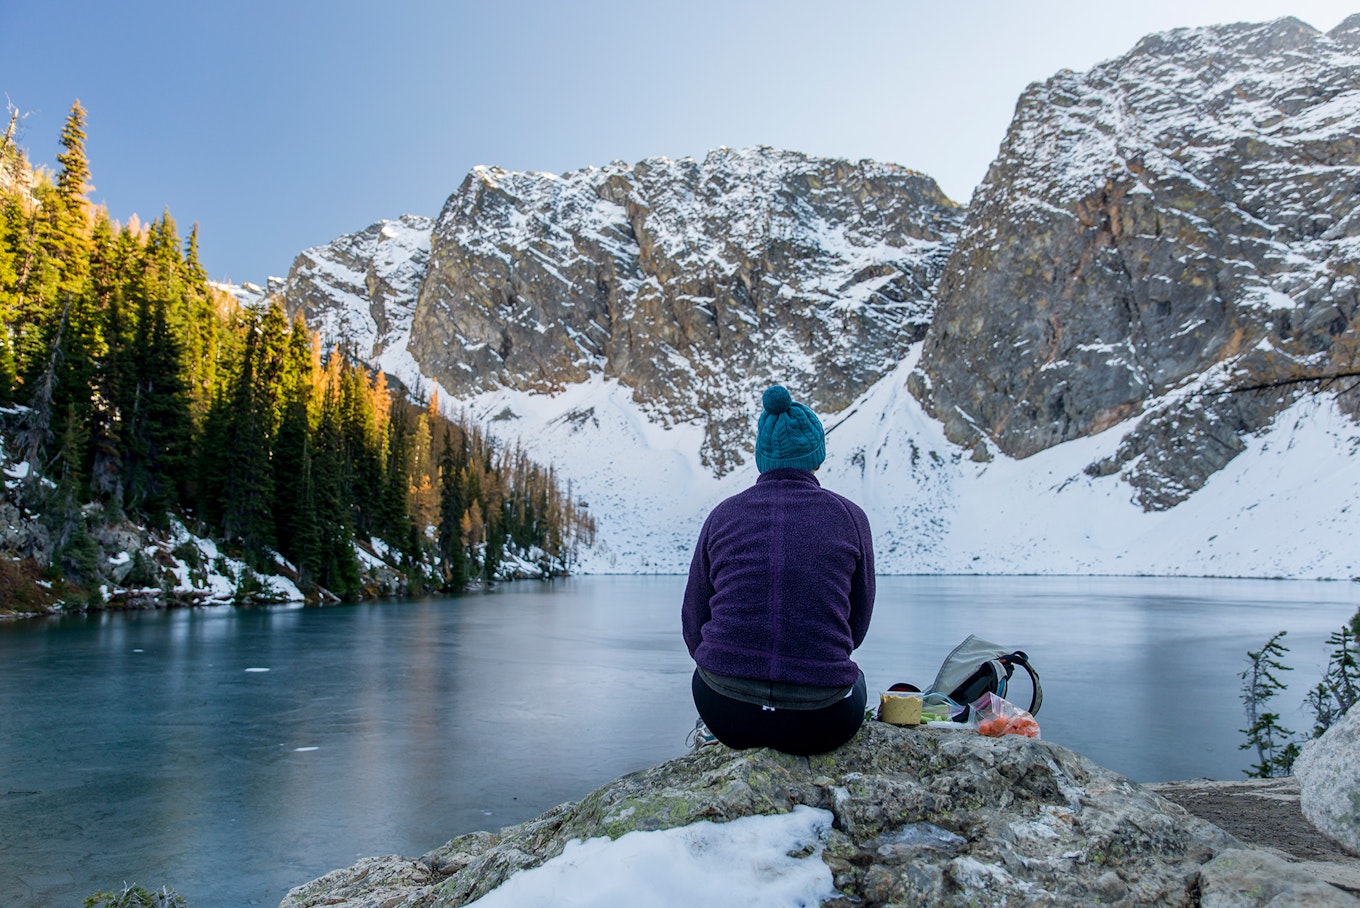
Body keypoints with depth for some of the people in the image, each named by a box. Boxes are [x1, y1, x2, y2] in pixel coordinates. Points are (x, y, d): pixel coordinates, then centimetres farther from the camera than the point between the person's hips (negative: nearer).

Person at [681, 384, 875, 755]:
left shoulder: (722, 515, 1)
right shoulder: (849, 516, -1)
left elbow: (694, 626, 7)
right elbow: (856, 626, 9)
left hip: (726, 711, 1)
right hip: (819, 723, 0)